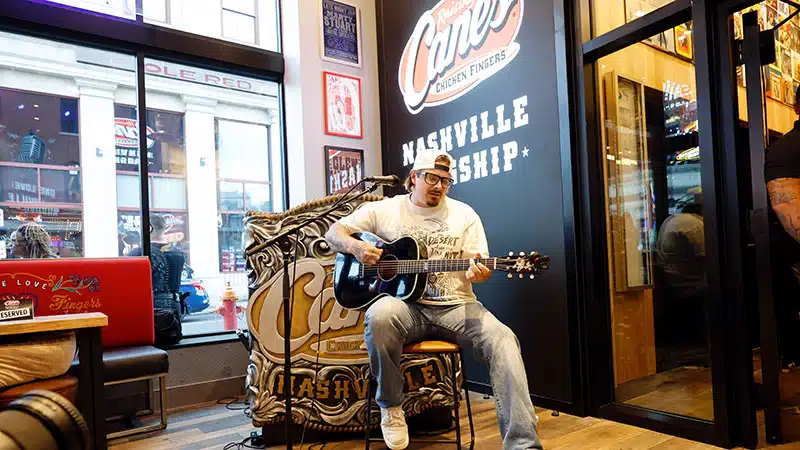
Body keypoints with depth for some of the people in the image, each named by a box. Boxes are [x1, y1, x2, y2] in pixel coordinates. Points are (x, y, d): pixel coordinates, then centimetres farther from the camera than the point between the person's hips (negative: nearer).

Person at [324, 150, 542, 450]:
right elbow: (333, 233, 9)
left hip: (455, 306, 2)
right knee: (379, 315, -36)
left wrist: (478, 273, -21)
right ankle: (390, 405, -10)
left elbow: (481, 266, 5)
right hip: (405, 306, -1)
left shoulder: (464, 214, 10)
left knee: (502, 339, -25)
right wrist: (355, 247, -14)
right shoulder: (384, 210, 7)